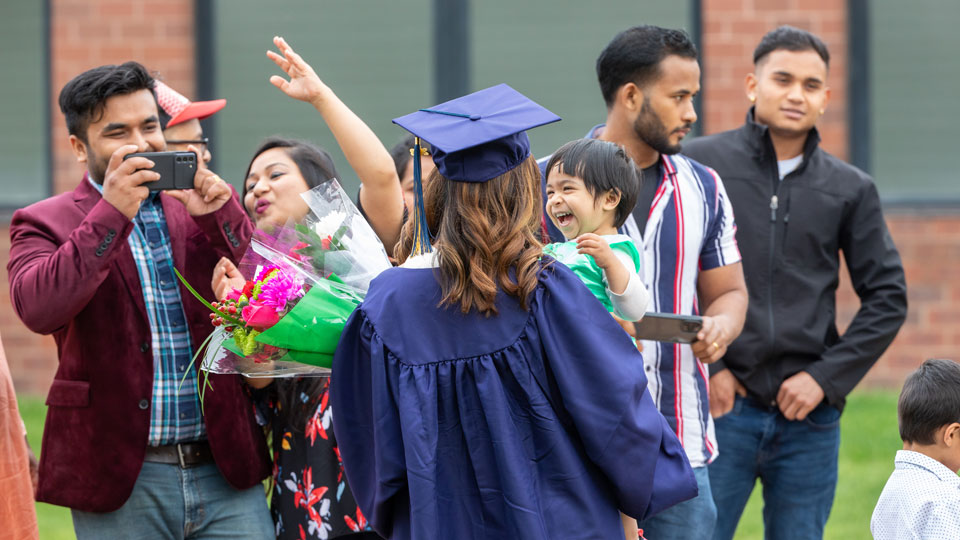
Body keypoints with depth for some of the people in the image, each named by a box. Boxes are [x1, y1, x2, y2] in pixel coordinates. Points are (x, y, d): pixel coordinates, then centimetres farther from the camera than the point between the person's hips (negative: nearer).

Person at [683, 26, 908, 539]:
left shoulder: (850, 189, 9)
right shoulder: (700, 164, 1)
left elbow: (887, 297, 9)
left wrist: (827, 376, -2)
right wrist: (704, 366, -6)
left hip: (810, 418, 2)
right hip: (720, 403, -2)